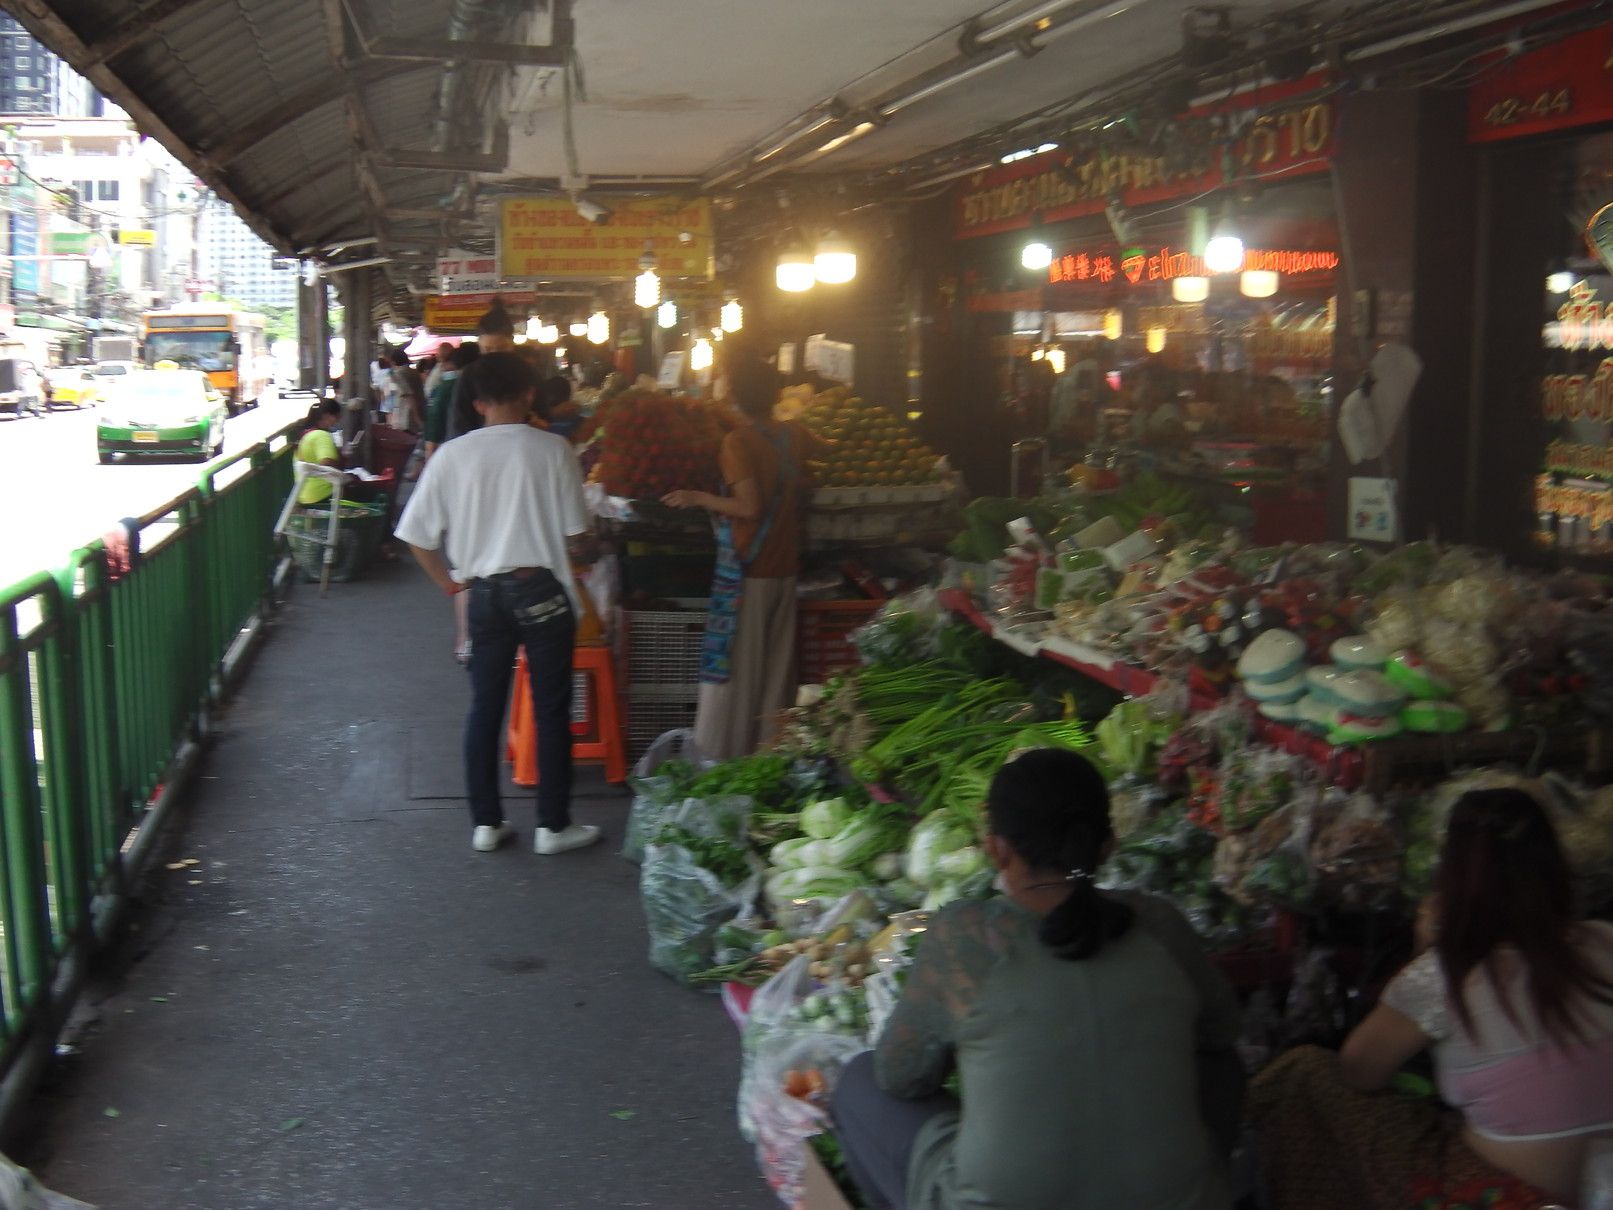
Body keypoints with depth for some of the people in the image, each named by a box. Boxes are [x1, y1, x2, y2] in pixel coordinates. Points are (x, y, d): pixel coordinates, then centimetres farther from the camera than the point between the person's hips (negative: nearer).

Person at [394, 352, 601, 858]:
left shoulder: (452, 455, -2)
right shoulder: (552, 450, -8)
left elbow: (418, 535, -1)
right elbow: (576, 540, -7)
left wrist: (450, 582, 12)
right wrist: (585, 550, 15)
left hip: (485, 593, 3)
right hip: (542, 589, -2)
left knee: (485, 707, 14)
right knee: (551, 709, 7)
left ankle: (485, 821, 20)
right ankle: (553, 825, 13)